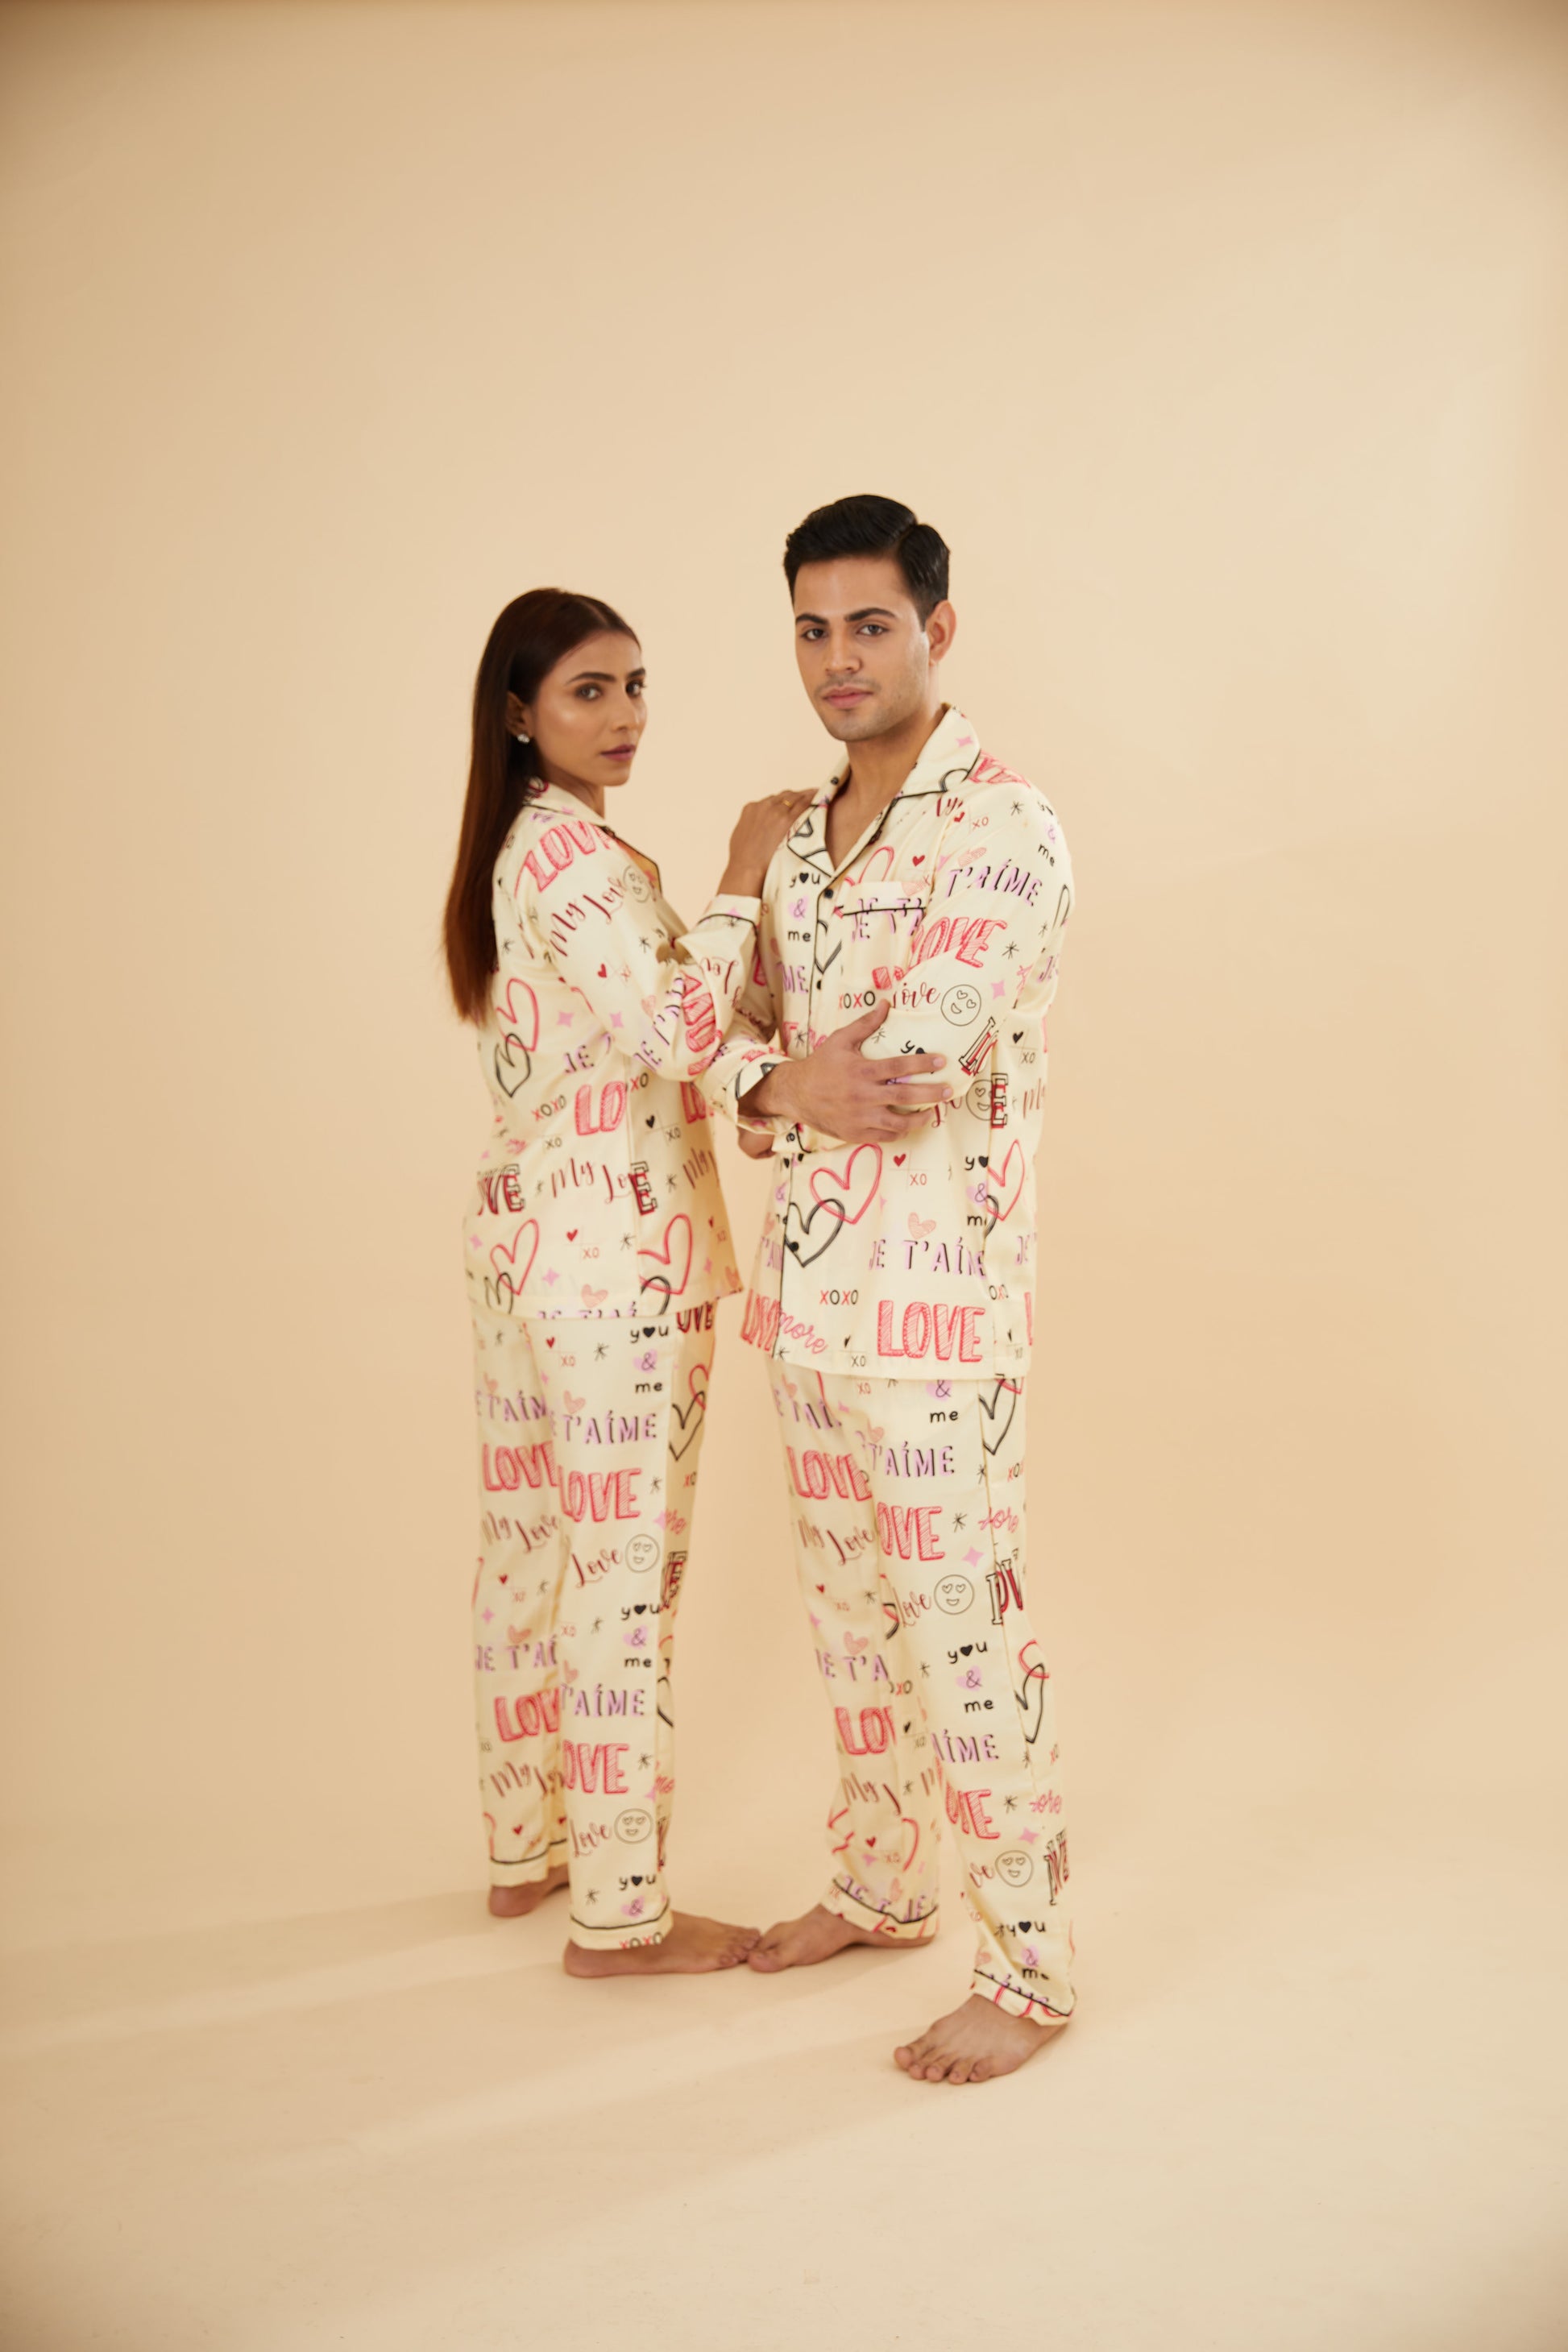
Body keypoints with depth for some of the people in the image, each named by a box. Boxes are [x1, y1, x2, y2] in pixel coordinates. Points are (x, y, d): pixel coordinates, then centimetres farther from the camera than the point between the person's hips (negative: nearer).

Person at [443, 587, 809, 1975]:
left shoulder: (522, 847, 16)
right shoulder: (573, 850, -15)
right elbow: (675, 1031, -25)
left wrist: (751, 926, 7)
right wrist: (740, 883, -14)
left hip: (519, 1229, 10)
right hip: (616, 1252, -10)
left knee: (531, 1545, 17)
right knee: (625, 1571, -3)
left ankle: (526, 1846, 31)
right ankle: (620, 1914, 7)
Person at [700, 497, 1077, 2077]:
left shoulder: (1002, 826, -13)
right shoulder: (801, 837, 14)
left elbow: (909, 1066, -22)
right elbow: (738, 1036, 11)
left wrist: (770, 1081, -5)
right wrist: (779, 1082, -12)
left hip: (934, 1300, -8)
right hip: (807, 1288, 8)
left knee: (964, 1626, -1)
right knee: (849, 1614, 18)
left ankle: (1028, 1967, 13)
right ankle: (879, 1885, 36)